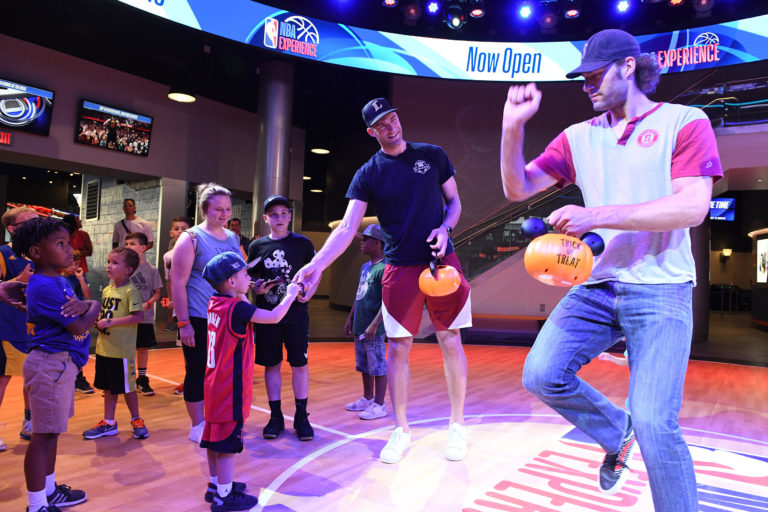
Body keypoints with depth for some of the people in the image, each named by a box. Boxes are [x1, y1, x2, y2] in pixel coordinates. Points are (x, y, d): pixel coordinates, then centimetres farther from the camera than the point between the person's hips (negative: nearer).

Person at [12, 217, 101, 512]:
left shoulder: (59, 281, 12)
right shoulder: (45, 287, -19)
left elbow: (81, 311, 8)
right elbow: (79, 327, -22)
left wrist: (84, 306, -15)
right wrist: (94, 307, -3)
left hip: (61, 363, 10)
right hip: (51, 364, -10)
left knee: (51, 432, 20)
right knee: (44, 435, 0)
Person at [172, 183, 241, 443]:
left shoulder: (233, 238, 11)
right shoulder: (191, 238, -6)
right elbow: (178, 282, -10)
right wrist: (183, 323, -14)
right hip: (199, 319, -5)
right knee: (198, 371, 4)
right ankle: (198, 426, 19)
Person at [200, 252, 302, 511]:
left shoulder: (215, 303, 5)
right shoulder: (237, 308, -22)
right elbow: (274, 317, -25)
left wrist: (243, 293, 13)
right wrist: (290, 294, -12)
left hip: (216, 385, 9)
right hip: (230, 388, -9)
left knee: (215, 436, 19)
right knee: (228, 440, 2)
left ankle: (216, 485, 34)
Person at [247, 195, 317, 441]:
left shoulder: (303, 243, 2)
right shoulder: (257, 246, 6)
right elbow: (251, 278, 14)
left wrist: (307, 293, -8)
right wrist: (258, 289, -8)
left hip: (296, 313, -1)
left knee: (300, 364, 1)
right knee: (271, 364, 7)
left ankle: (301, 417, 15)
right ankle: (276, 416, 21)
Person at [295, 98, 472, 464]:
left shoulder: (432, 155, 6)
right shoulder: (368, 174, 1)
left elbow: (454, 202, 12)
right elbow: (347, 228, -7)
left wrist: (444, 229, -9)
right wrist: (317, 264, -21)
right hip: (399, 268, 0)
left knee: (451, 342, 3)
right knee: (398, 348, 3)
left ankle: (457, 426, 22)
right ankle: (401, 431, 21)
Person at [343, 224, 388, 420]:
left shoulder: (384, 268, -14)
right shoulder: (365, 267, 15)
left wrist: (374, 325, -22)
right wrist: (350, 318, 20)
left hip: (374, 329, -9)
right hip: (359, 327, 9)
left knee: (378, 366, 1)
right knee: (364, 366, 18)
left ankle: (379, 405, 11)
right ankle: (367, 399, 31)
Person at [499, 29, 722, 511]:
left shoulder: (685, 122, 1)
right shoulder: (578, 137, 13)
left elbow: (693, 206, -12)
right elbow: (518, 188, 9)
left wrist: (595, 215, -20)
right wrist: (513, 127, -6)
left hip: (661, 290, -4)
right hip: (595, 285, 4)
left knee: (654, 424, -12)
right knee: (541, 375, -12)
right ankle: (616, 430, 17)